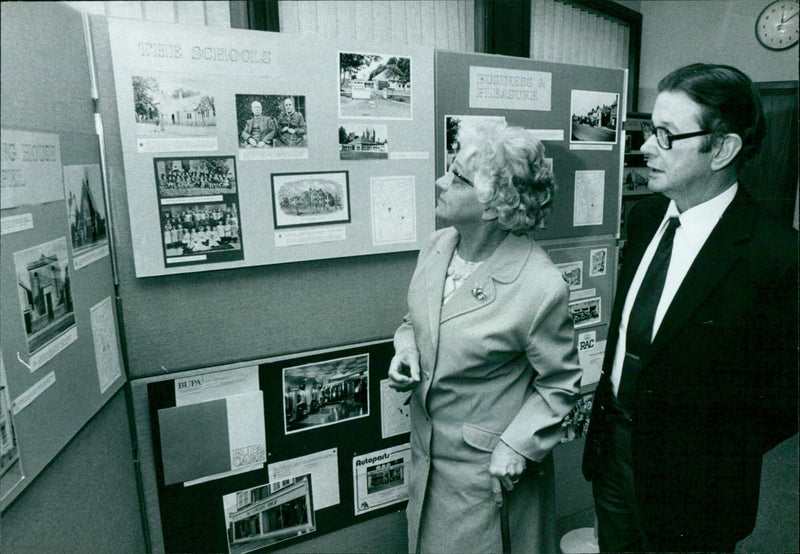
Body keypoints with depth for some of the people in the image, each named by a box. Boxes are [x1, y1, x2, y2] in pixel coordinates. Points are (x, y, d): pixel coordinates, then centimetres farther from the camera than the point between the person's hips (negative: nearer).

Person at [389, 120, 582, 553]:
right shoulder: (436, 246, -6)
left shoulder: (540, 287, -25)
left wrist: (518, 447, -15)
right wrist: (405, 348, -9)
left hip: (489, 470, -6)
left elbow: (560, 384, -11)